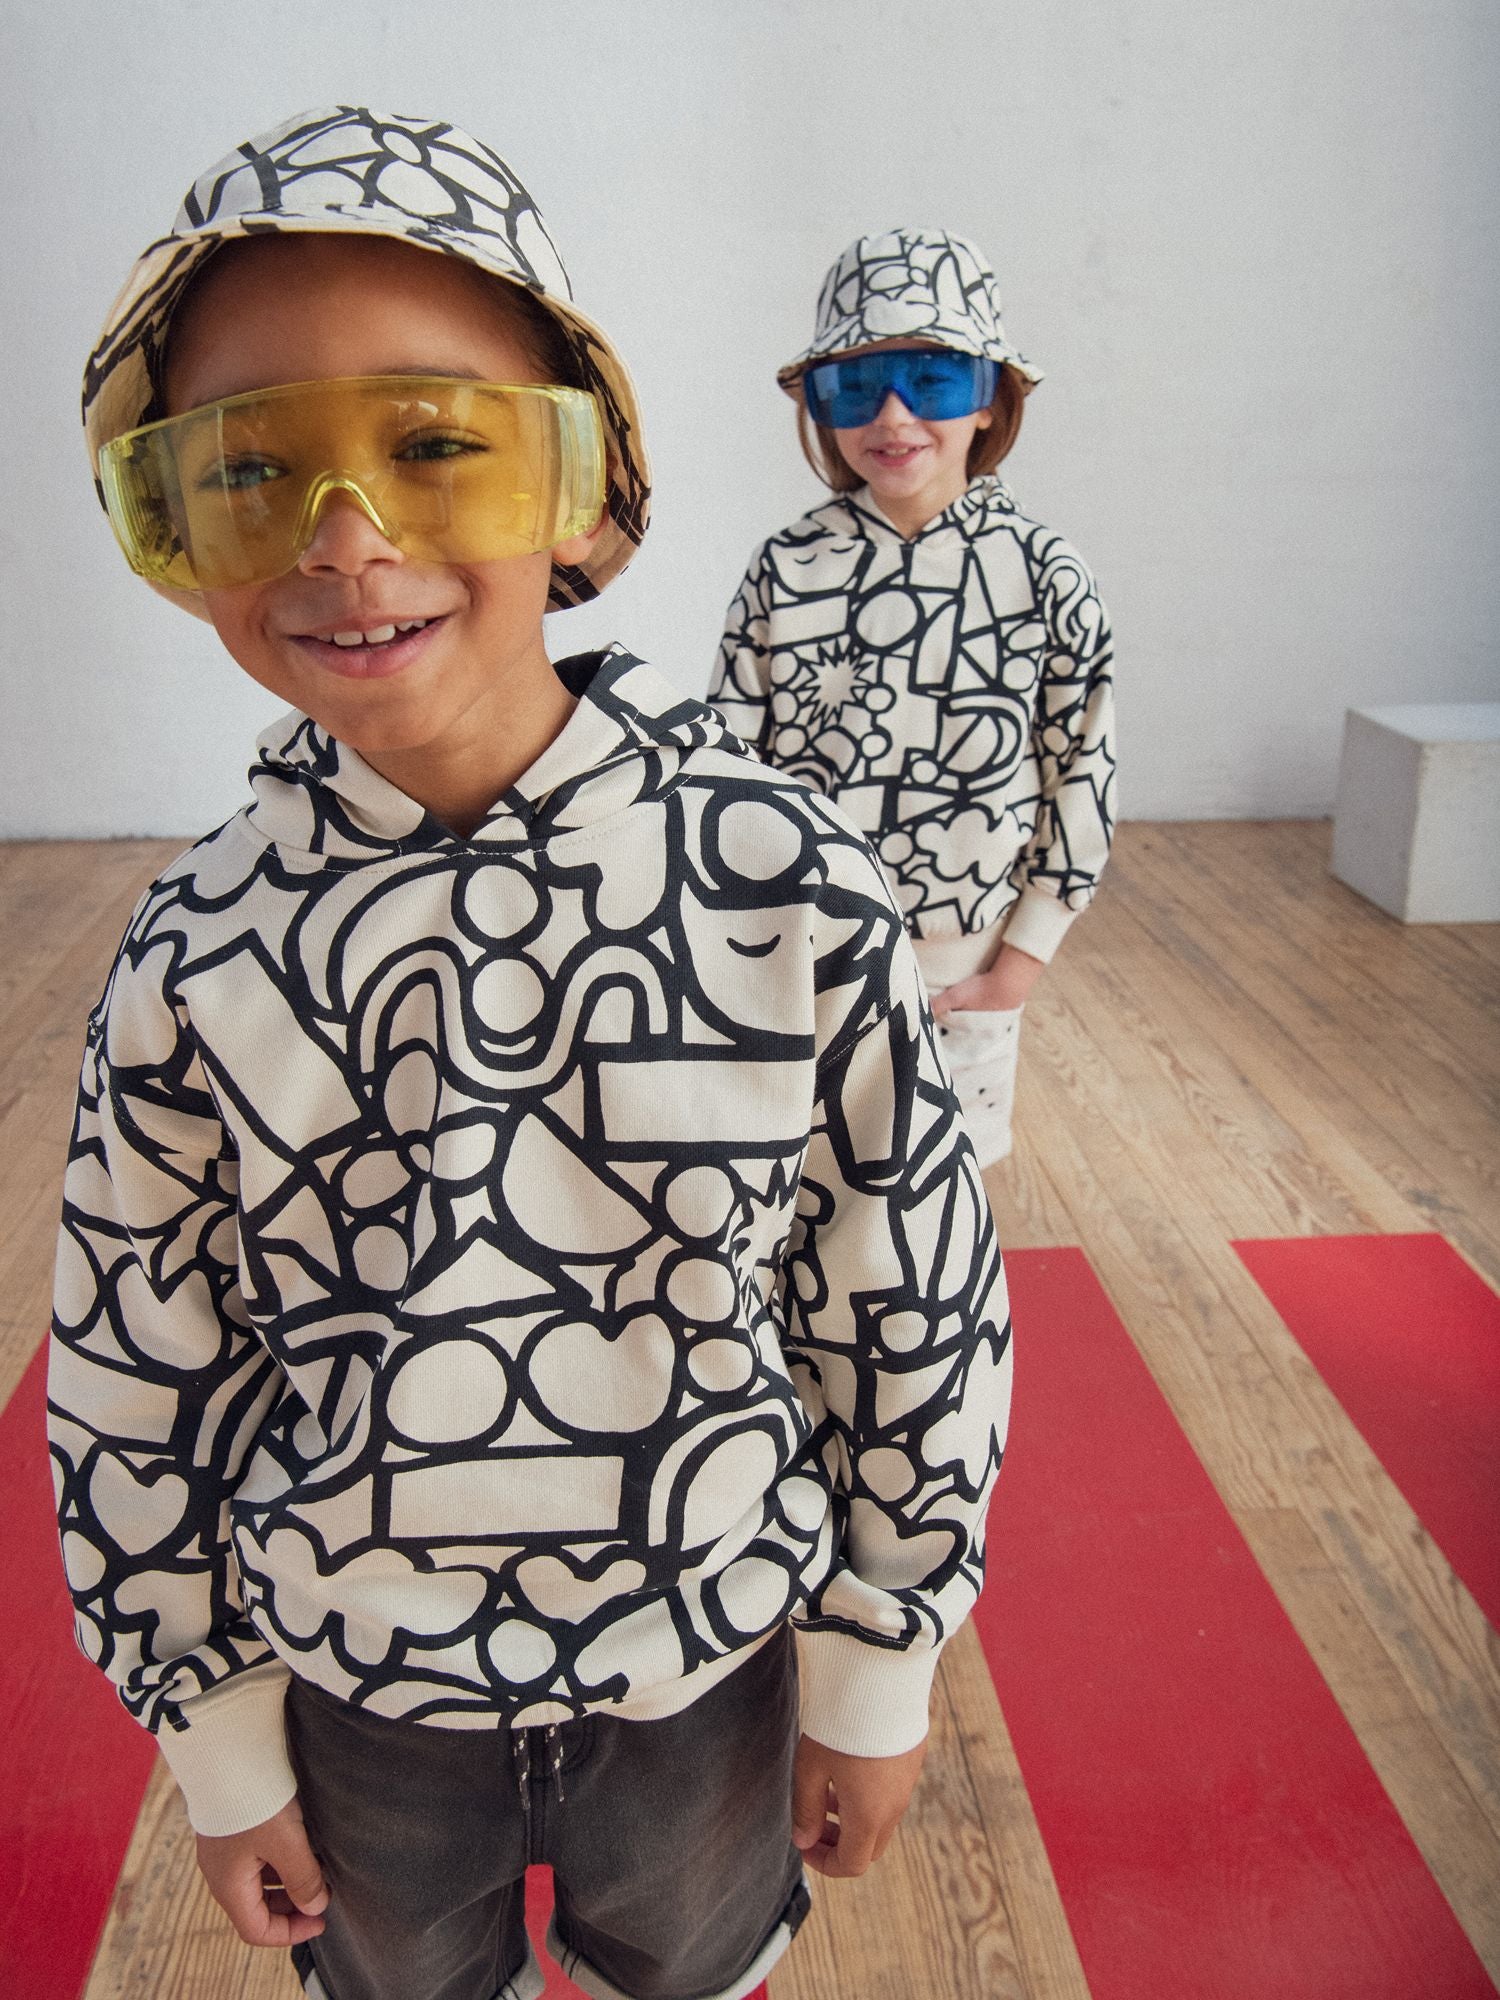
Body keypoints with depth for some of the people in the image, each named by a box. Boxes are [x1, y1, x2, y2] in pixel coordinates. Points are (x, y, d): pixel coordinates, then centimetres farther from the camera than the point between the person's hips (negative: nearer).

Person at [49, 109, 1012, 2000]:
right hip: (358, 1693, 1)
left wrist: (876, 1671, -1)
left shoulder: (788, 886, -22)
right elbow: (132, 1385, -5)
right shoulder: (193, 955, -18)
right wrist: (215, 1741, 4)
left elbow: (911, 1312, -11)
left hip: (707, 1655, 0)